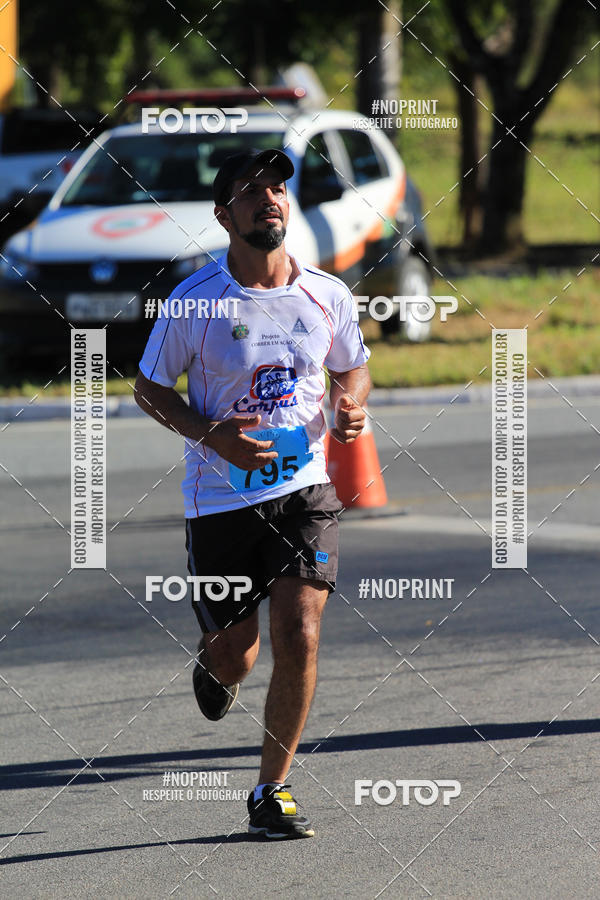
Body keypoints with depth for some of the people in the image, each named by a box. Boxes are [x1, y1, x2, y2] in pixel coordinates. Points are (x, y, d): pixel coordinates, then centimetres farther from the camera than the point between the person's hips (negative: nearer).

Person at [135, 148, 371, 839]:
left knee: (299, 639, -14)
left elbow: (353, 368, 17)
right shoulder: (194, 302, -9)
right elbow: (148, 387, 0)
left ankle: (272, 791, 1)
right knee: (232, 655, 7)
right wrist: (210, 434, -16)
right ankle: (217, 661, 48)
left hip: (305, 489, 1)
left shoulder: (326, 295, 0)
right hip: (220, 495, -1)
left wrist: (350, 406, -6)